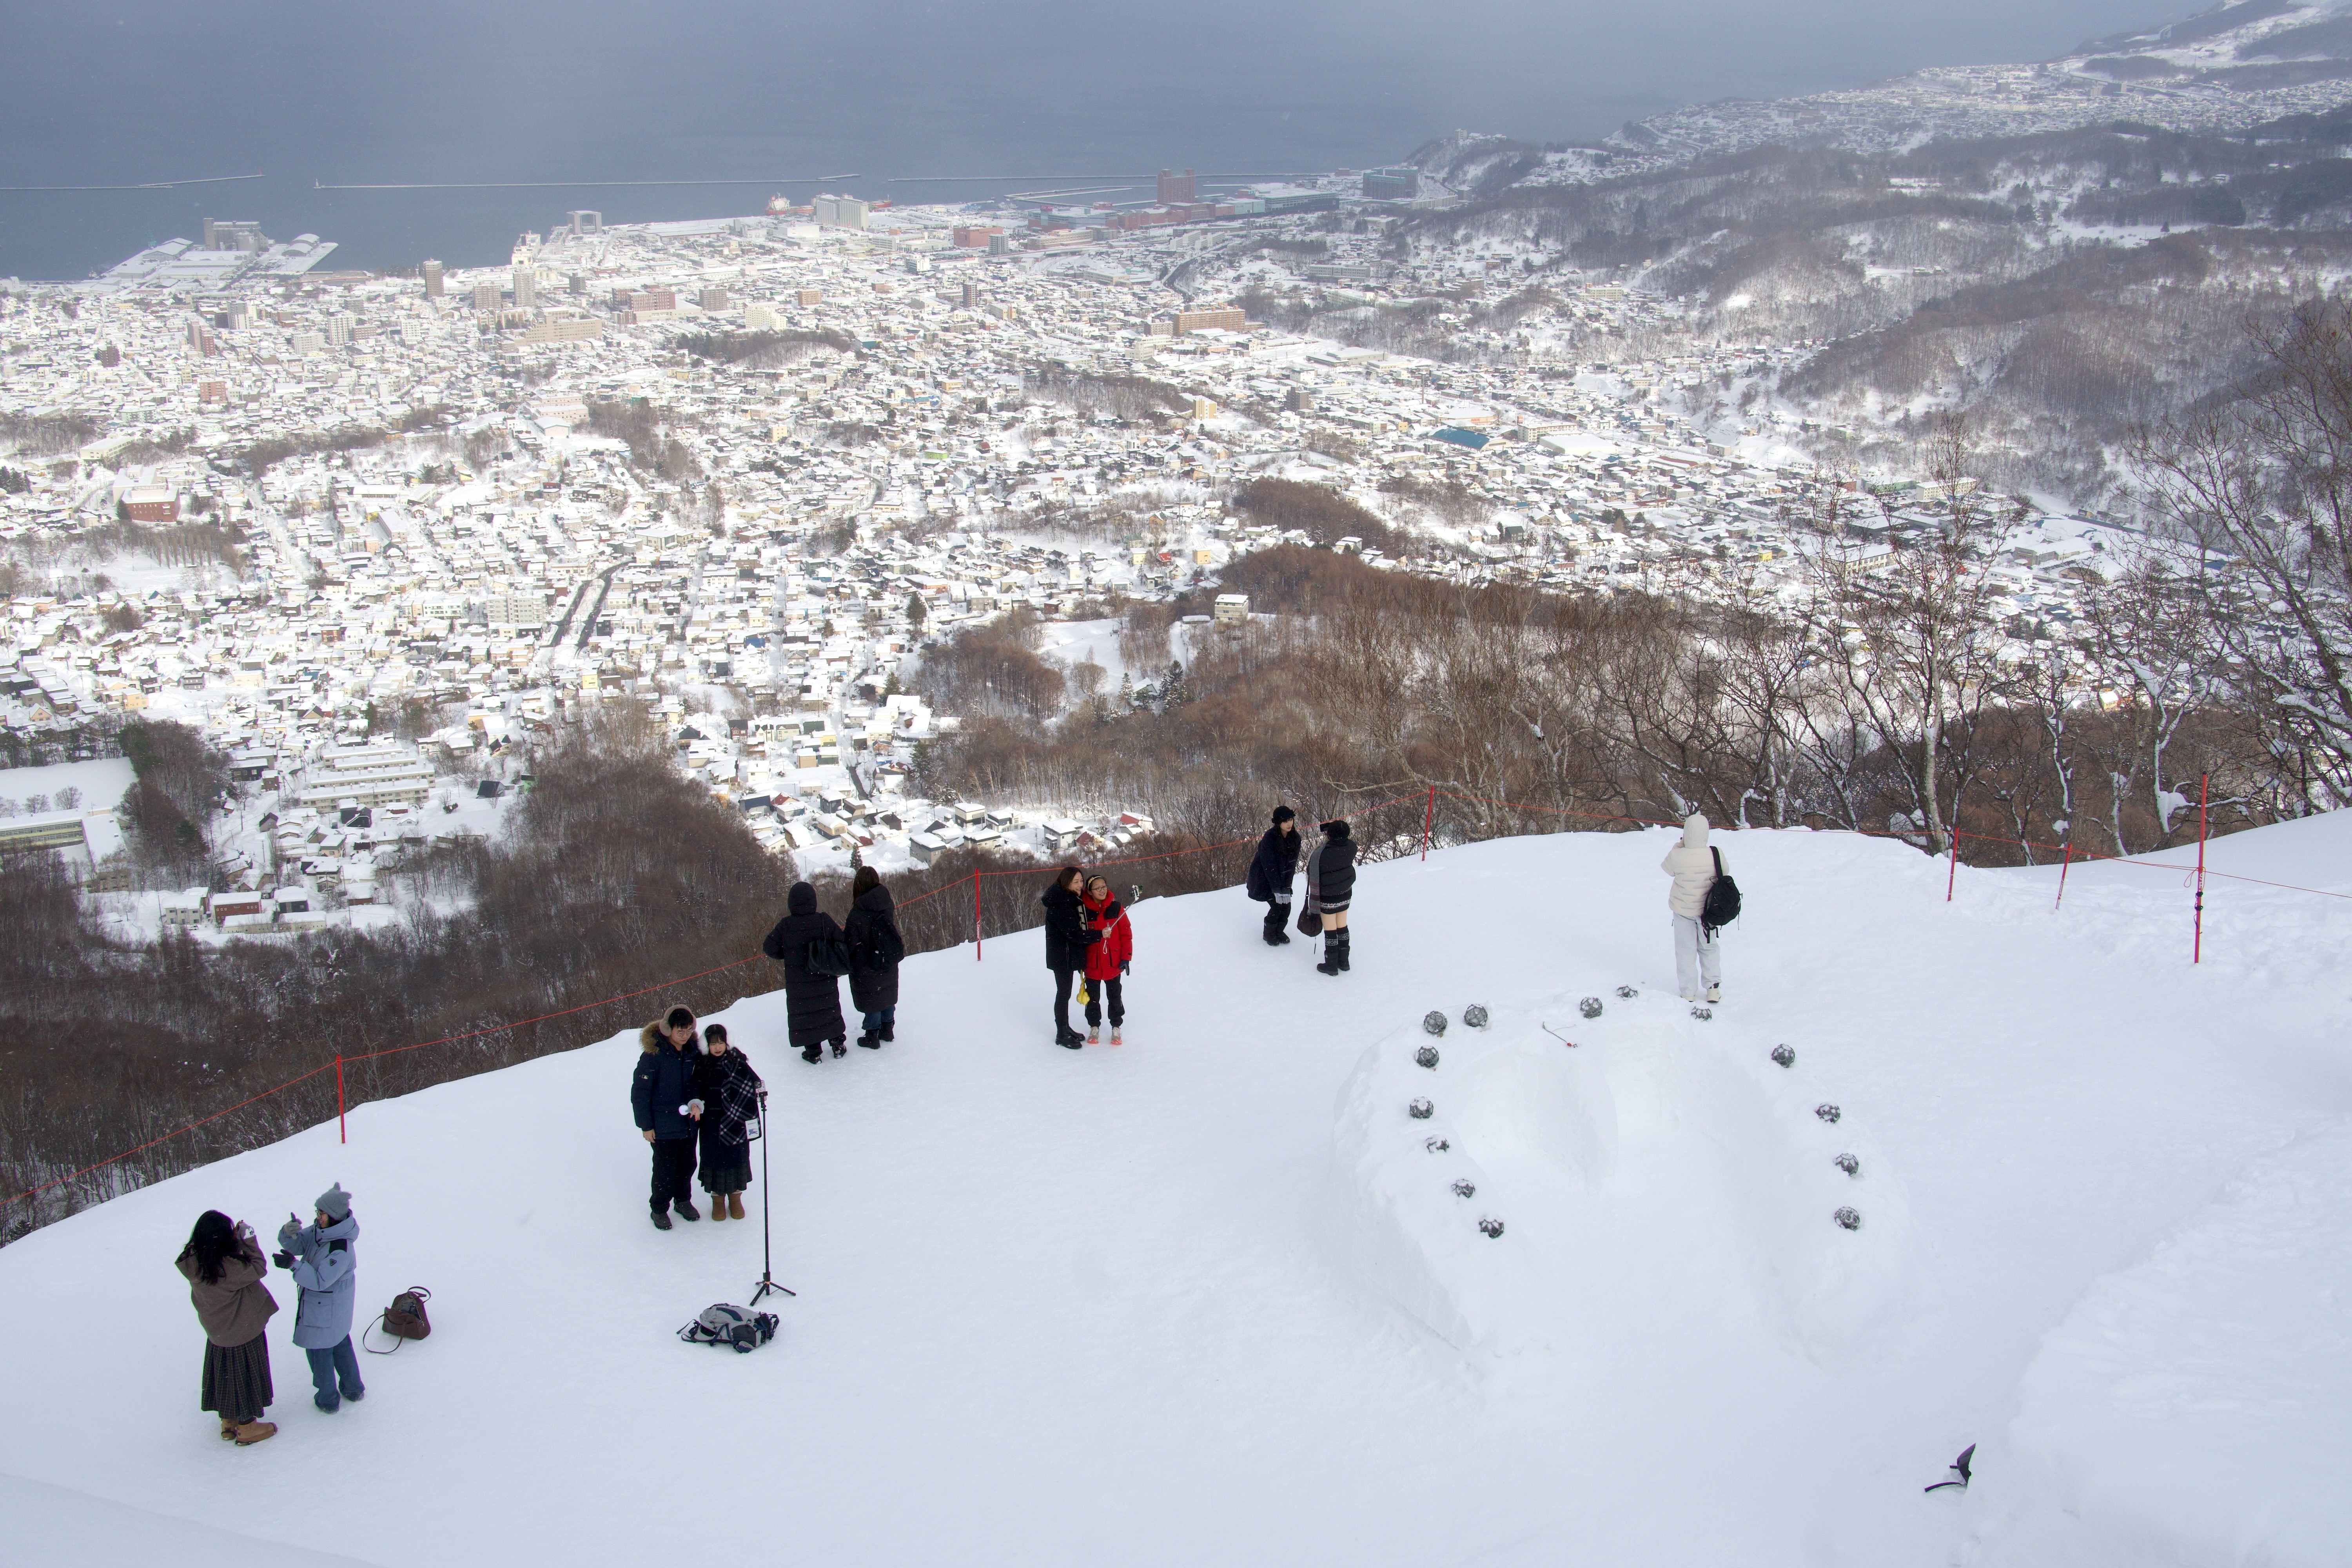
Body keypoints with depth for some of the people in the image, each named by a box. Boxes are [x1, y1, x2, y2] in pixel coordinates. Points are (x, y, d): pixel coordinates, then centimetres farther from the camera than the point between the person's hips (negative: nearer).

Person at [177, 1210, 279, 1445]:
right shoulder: (227, 1267, -35)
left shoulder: (193, 1262, -13)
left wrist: (237, 1239, -13)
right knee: (245, 1377, 12)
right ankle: (247, 1429, 27)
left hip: (217, 1333, 7)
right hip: (243, 1334, -7)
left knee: (225, 1377, 23)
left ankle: (228, 1424, 39)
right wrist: (248, 1239, -18)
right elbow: (259, 1269, -23)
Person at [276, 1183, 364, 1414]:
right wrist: (289, 1233, -28)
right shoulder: (319, 1231, -7)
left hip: (323, 1314, -9)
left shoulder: (340, 1250, -35)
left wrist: (294, 1265, -40)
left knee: (319, 1352, 11)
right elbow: (296, 1245, -6)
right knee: (341, 1345, 24)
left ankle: (328, 1399, 29)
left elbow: (320, 1281, -32)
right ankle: (353, 1389, 41)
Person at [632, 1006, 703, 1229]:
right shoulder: (653, 1054, -19)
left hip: (689, 1122, 5)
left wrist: (697, 1102, -10)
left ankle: (684, 1200, 38)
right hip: (663, 1125, -5)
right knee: (665, 1168, 5)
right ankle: (660, 1209, 25)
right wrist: (646, 1126, -11)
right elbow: (639, 1092, -14)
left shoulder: (693, 1051, -4)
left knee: (687, 1164, 16)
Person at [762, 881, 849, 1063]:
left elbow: (769, 948, -10)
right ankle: (838, 1044, 27)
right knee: (830, 1010, 19)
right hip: (825, 980, 1)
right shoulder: (824, 920, -14)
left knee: (804, 1014, 11)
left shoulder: (785, 926, -15)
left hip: (798, 982, -1)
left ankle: (813, 1052, 14)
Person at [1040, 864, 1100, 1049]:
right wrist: (1099, 935, -23)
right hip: (1062, 957, -9)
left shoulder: (1072, 901, 9)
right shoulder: (1059, 907, -22)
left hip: (1071, 956, 9)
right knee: (1063, 994, 0)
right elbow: (1074, 934, -25)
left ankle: (1066, 1029, 29)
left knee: (1065, 993, 18)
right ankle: (1062, 1035, 9)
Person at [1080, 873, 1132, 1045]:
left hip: (1113, 964, 0)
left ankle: (1116, 1027, 24)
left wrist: (1126, 958, -5)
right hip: (1092, 964, 0)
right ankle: (1094, 1027, 27)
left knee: (1114, 996, 11)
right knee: (1093, 997, 12)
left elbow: (1126, 934, -2)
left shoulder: (1115, 908, -5)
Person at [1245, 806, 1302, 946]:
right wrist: (1278, 890, -25)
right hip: (1264, 879, -5)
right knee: (1277, 907, -10)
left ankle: (1279, 932, 25)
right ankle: (1269, 935, 14)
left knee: (1286, 906, 0)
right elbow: (1269, 866, -25)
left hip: (1282, 878, 5)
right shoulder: (1270, 838, -26)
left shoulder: (1295, 838, -9)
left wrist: (1286, 887, -15)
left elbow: (1292, 864, -7)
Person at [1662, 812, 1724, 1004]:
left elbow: (1666, 868, -2)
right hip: (1708, 909, 1)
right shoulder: (1715, 855, -23)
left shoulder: (1677, 856, -25)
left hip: (1683, 909, -1)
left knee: (1686, 950, 14)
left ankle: (1689, 992, 17)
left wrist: (1680, 846, 3)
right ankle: (1713, 988, 22)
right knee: (1709, 948, 21)